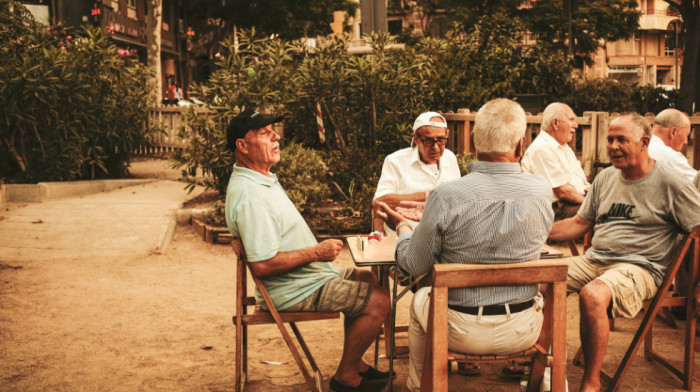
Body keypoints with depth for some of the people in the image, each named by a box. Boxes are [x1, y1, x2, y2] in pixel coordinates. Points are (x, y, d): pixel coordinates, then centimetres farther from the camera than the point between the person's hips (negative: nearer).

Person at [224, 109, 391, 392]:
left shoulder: (263, 178, 8)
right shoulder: (250, 196, -28)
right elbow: (262, 264, -32)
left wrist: (318, 250, 10)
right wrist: (316, 253, -22)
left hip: (309, 274, 11)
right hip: (294, 292, -11)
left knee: (367, 280, 22)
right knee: (378, 301, -10)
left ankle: (355, 364, 27)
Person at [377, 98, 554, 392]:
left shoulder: (445, 197, -22)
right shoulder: (543, 191, -14)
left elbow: (413, 265, -9)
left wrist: (402, 227, 11)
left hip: (462, 331, -2)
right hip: (523, 331, 2)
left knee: (420, 300, 31)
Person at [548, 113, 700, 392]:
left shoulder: (669, 182, -3)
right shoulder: (605, 178, 15)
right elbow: (580, 223, 19)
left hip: (639, 267, -6)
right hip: (594, 260, 7)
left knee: (592, 295, -37)